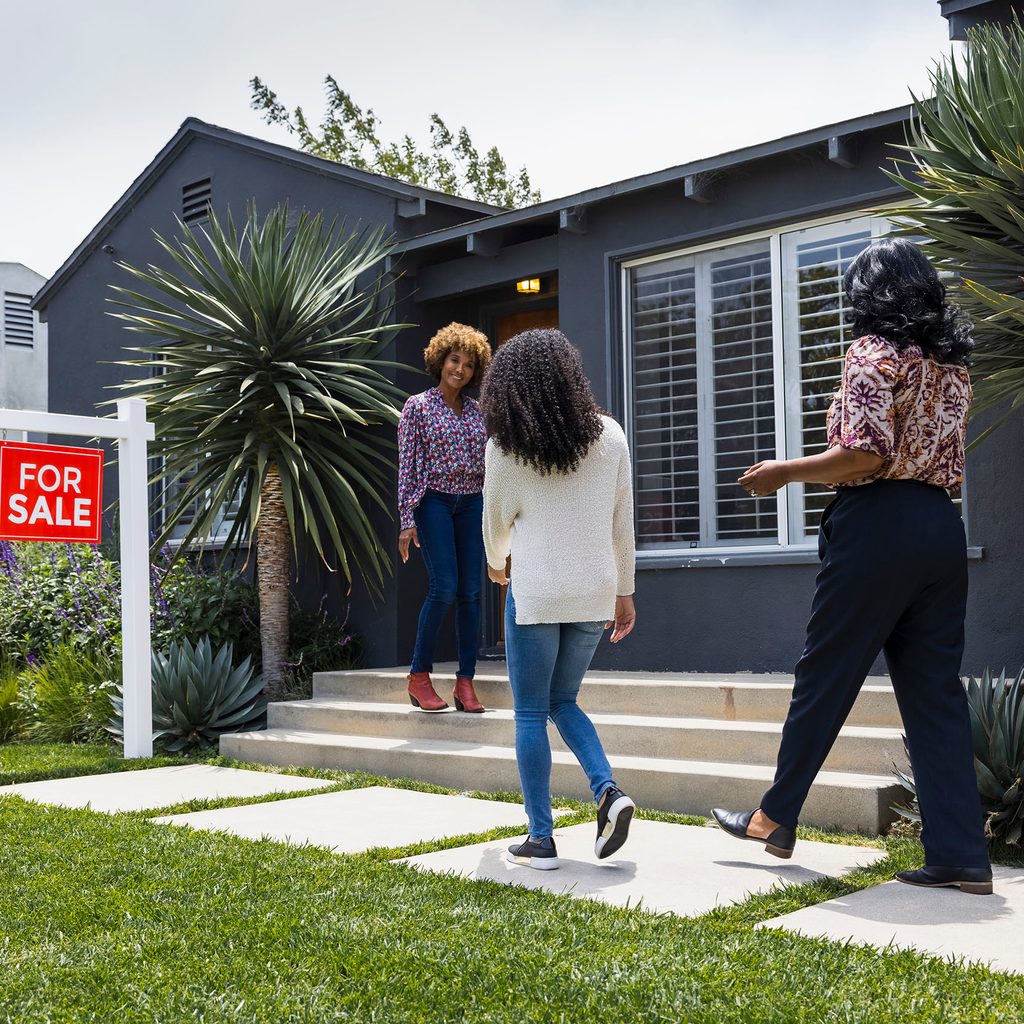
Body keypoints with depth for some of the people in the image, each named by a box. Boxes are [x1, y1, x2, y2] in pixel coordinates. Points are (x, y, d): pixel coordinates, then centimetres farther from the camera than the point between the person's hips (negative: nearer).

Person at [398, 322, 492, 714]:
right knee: (444, 587, -13)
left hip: (472, 504, 5)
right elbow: (407, 465, -4)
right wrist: (407, 520, -10)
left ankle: (466, 683, 4)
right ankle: (419, 677, 0)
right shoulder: (417, 406, -1)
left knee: (471, 592, 0)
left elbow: (486, 464, 15)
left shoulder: (475, 410, 12)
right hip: (434, 501, -5)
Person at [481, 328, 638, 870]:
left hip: (536, 592, -4)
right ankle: (609, 792, 0)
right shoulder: (608, 435, 3)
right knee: (563, 701, 20)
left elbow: (496, 523, 5)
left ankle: (541, 839, 7)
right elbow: (622, 523, 6)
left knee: (531, 714, 7)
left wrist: (496, 563, 27)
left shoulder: (505, 447, -6)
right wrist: (624, 591, 15)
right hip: (595, 592, 4)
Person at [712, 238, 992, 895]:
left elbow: (865, 455, -18)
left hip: (879, 524, -7)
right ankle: (961, 856, 6)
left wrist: (785, 472, -6)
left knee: (824, 675, 5)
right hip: (942, 527, 7)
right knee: (935, 689, 7)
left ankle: (777, 817, 19)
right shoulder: (952, 361, 15)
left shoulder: (874, 351, -7)